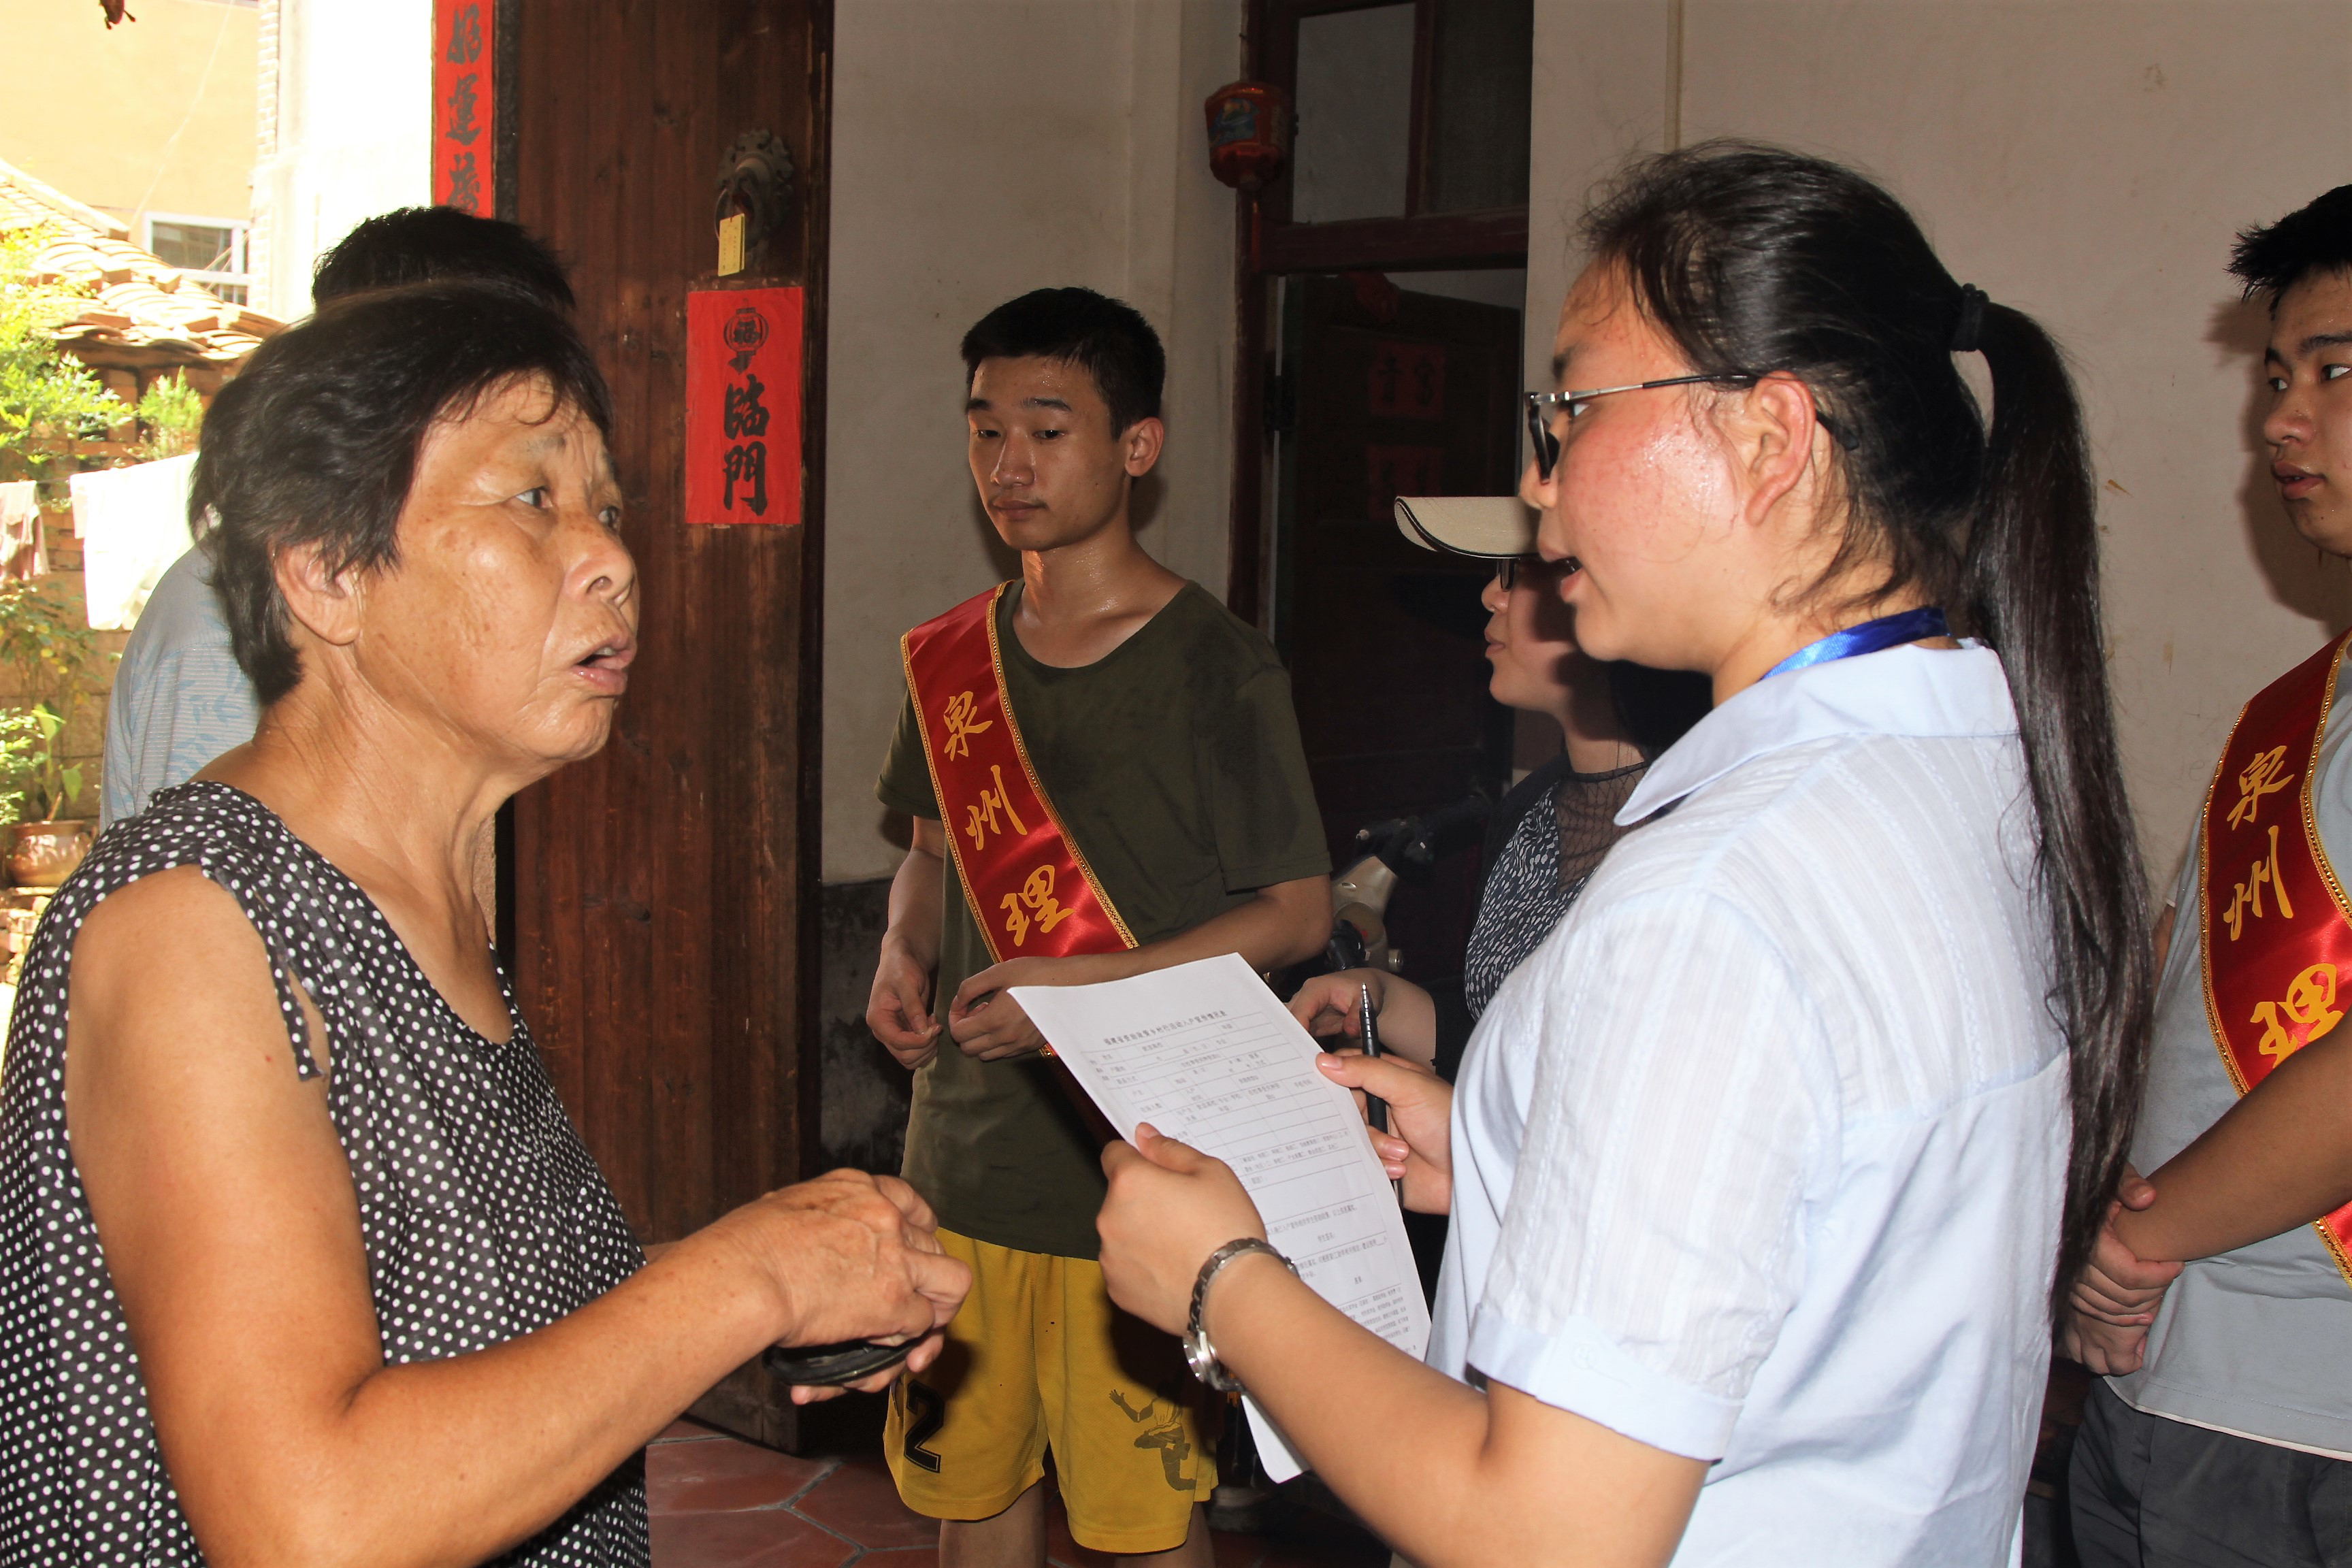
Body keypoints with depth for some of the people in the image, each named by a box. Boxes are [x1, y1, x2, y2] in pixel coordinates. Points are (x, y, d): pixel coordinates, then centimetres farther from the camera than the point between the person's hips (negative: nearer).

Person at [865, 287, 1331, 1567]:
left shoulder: (1216, 668, -10)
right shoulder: (952, 658, 7)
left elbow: (1297, 916, -9)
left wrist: (1082, 987, -18)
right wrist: (905, 955, -1)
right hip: (964, 1153, 5)